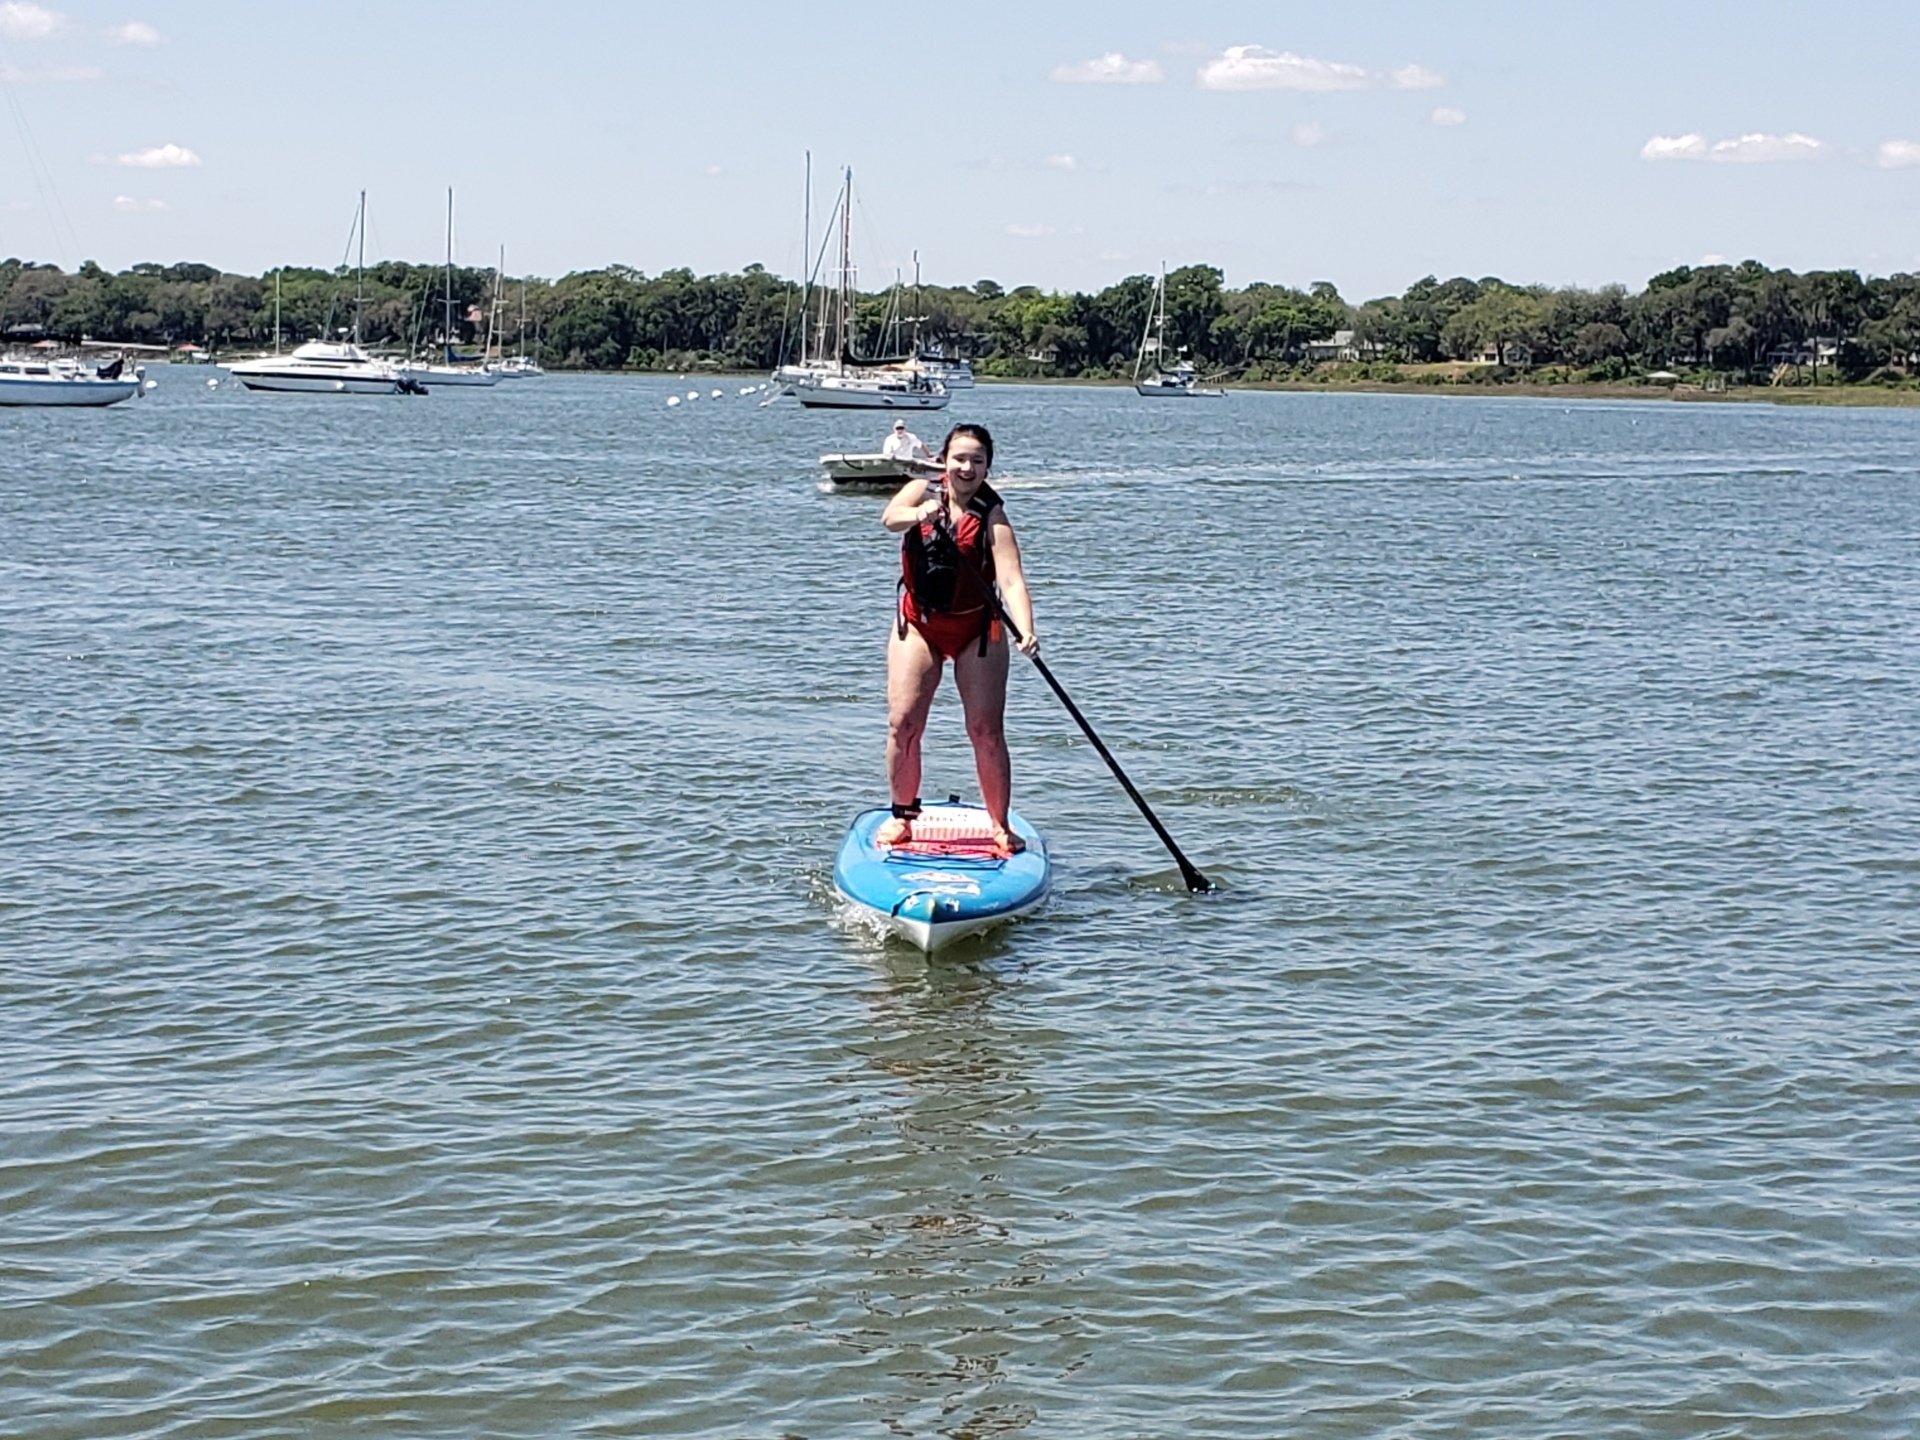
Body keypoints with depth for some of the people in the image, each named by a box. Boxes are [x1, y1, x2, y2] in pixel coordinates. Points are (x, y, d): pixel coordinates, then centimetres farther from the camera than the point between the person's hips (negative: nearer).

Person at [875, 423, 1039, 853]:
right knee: (903, 723, -5)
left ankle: (1000, 826, 5)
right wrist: (919, 515, -49)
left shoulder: (992, 515, -14)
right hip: (918, 625, 2)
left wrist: (1025, 631, -41)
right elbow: (889, 517, -26)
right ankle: (901, 815, 11)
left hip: (976, 630, -2)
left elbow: (1011, 579, -25)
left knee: (987, 730, -5)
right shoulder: (922, 491, -5)